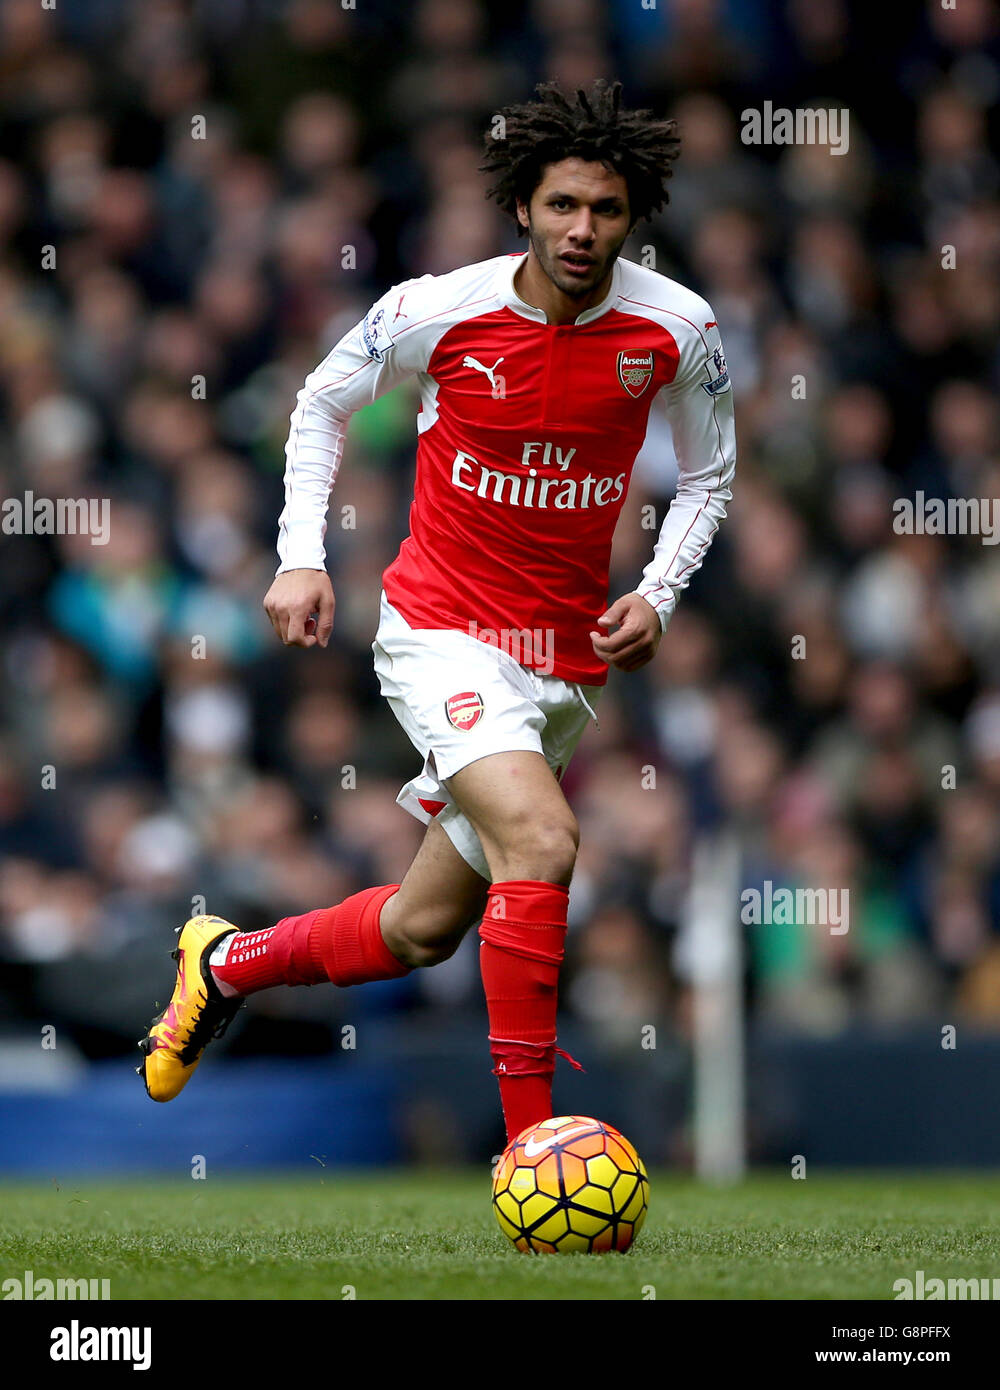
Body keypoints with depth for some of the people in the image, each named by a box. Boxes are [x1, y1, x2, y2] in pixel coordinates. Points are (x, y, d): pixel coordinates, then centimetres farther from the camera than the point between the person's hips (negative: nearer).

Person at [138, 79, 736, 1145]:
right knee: (541, 843, -29)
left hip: (569, 658, 4)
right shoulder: (437, 310, -13)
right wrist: (301, 557, -1)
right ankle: (529, 1140, -23)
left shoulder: (679, 328, -7)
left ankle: (223, 965, 39)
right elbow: (323, 401, 7)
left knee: (424, 930, 11)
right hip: (442, 631, -4)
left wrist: (659, 594, -3)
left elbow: (708, 475, 12)